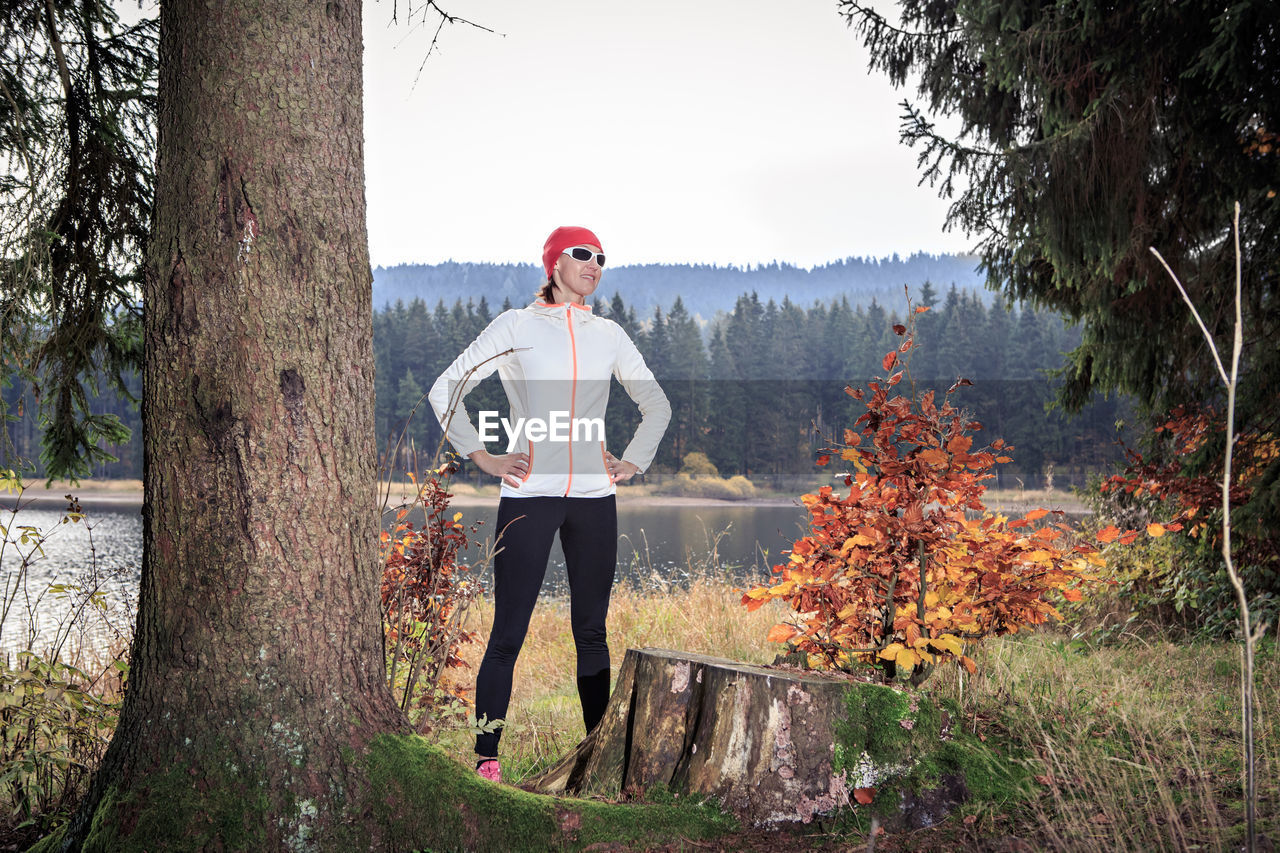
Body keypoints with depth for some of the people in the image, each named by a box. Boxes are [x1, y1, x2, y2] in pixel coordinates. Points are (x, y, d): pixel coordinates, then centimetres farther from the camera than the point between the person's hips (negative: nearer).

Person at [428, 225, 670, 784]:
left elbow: (656, 405, 24)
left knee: (592, 631, 8)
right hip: (529, 493, -3)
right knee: (508, 633, -4)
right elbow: (445, 390, 2)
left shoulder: (608, 335, 13)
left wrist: (632, 463, 13)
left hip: (593, 496, 4)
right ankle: (486, 759, 1)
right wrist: (481, 456, -3)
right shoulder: (516, 326, 3)